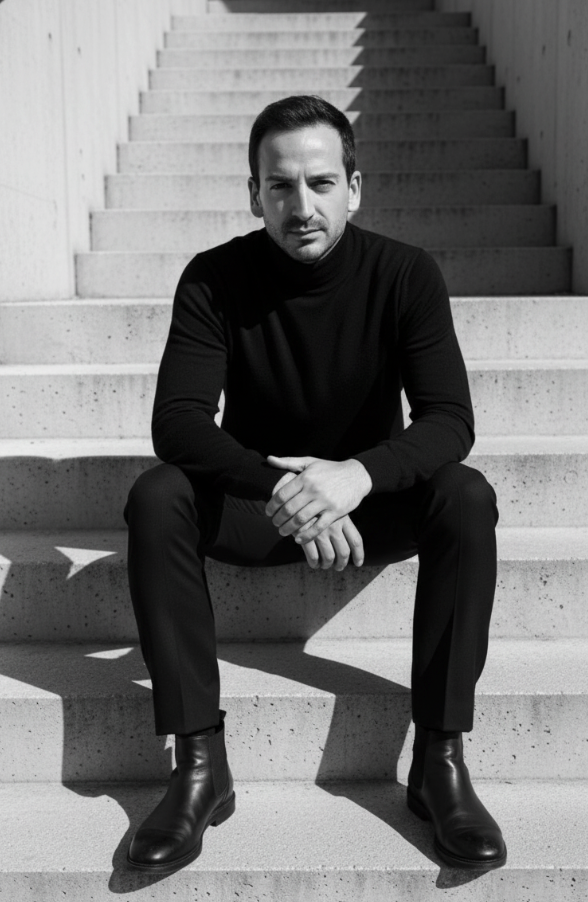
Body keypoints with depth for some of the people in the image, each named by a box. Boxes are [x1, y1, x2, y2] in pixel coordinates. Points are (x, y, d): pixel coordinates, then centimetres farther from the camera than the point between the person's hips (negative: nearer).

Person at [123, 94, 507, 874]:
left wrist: (357, 474, -42)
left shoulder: (405, 273, -13)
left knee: (467, 499, -29)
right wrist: (280, 488, -41)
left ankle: (440, 760, -21)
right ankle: (200, 764, -23)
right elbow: (177, 423, -23)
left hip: (371, 503, 0)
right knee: (155, 498, -28)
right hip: (253, 505, 0)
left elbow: (449, 420, -21)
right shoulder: (215, 279, -13)